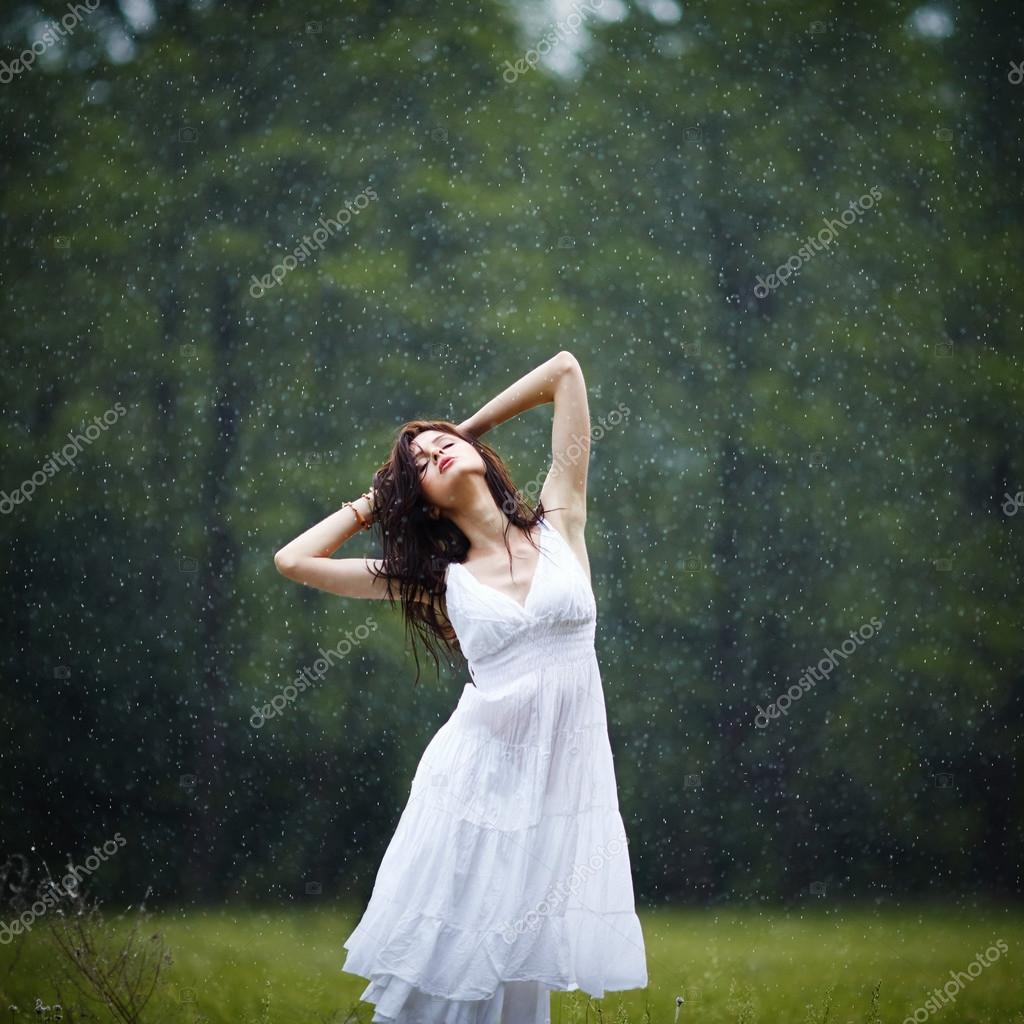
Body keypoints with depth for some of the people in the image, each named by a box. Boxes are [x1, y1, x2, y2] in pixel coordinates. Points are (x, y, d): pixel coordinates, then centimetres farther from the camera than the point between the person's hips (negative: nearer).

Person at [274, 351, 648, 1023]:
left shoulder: (559, 524, 6)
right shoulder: (437, 580, 7)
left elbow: (565, 370, 6)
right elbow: (293, 560, 7)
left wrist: (467, 429, 17)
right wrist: (374, 504, 16)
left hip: (563, 783, 0)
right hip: (480, 777, 0)